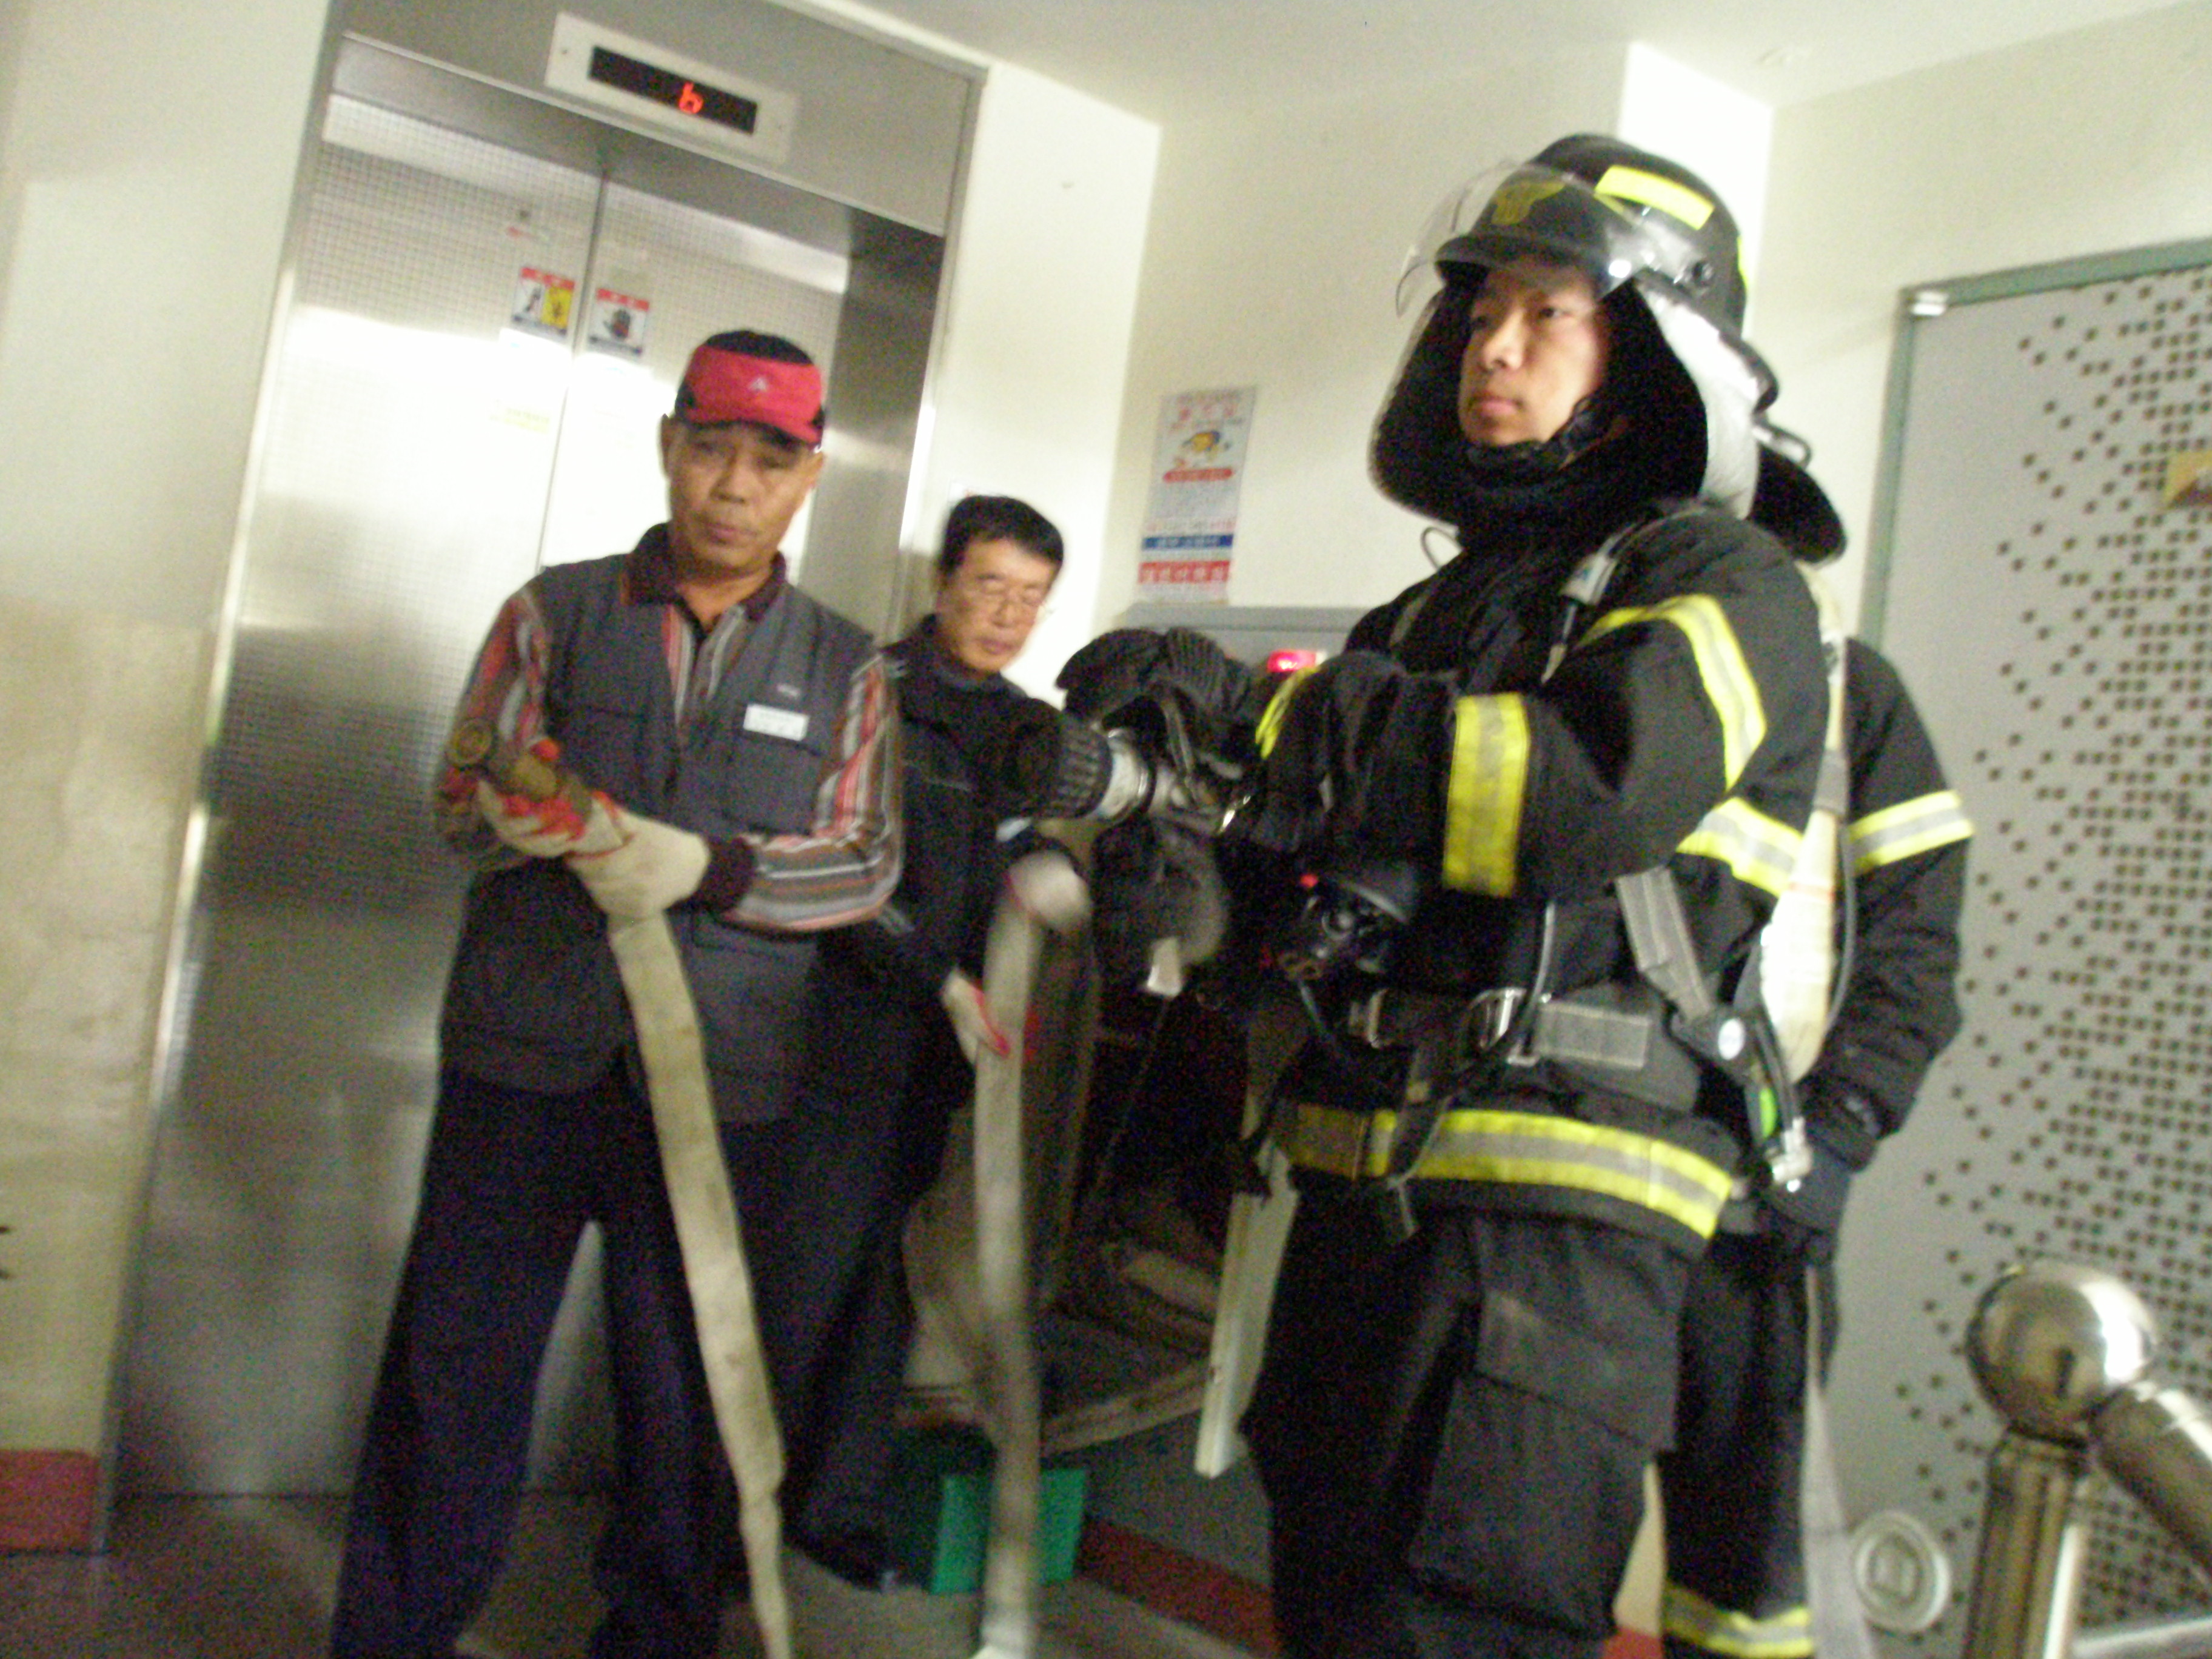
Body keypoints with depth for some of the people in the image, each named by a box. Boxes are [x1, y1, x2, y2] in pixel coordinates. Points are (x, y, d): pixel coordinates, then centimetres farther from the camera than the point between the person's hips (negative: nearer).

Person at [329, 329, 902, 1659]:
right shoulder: (558, 610, 9)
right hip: (526, 1057, 0)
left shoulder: (845, 669, 9)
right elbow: (467, 796, 3)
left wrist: (706, 868, -16)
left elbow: (867, 864, 1)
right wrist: (566, 825, -20)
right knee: (456, 1372, 6)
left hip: (721, 1084, 1)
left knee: (689, 1400, 10)